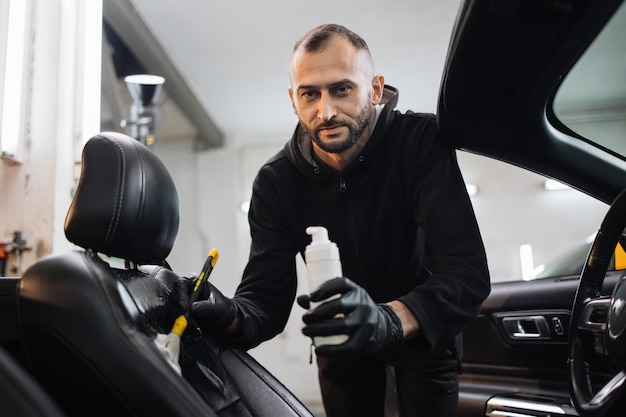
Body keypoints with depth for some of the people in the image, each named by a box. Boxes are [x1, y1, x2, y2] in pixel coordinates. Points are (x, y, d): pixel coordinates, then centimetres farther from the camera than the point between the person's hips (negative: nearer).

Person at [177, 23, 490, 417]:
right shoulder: (276, 181, -19)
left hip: (426, 327, -1)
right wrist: (231, 317, -46)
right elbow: (268, 299, -22)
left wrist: (392, 319, -57)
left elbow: (469, 272, -37)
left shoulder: (421, 143, -28)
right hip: (342, 337, 2)